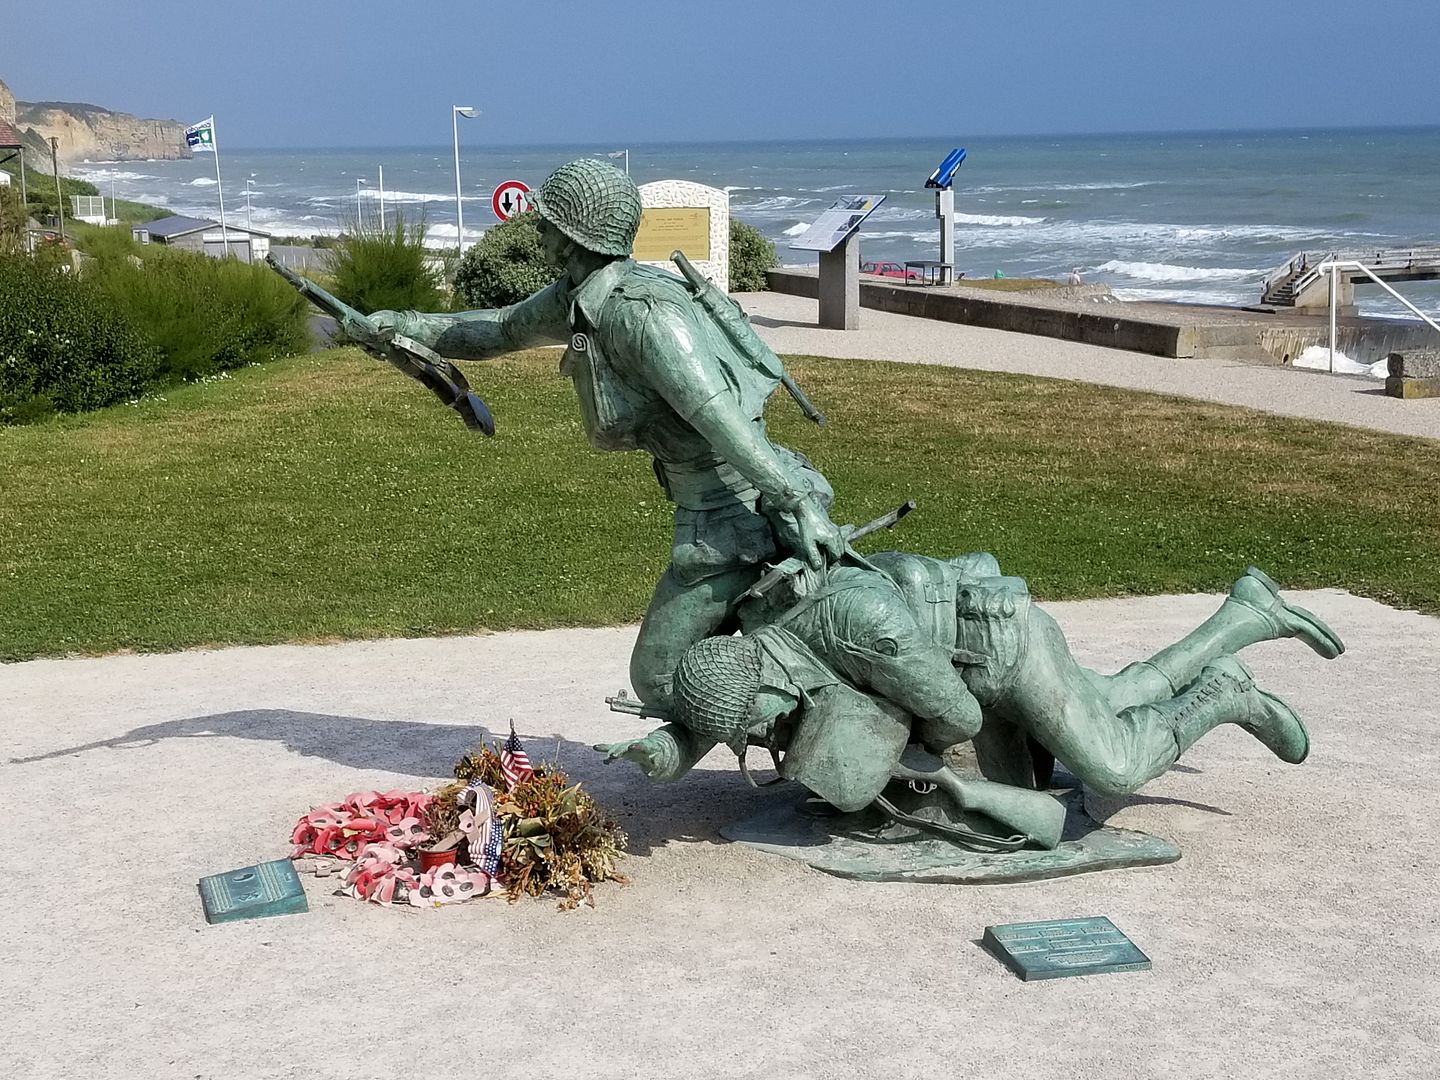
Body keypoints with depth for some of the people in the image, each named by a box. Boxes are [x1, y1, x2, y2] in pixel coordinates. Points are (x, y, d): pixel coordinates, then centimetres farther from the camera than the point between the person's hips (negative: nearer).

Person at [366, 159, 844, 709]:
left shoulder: (643, 312, -22)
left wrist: (800, 504, -36)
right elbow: (505, 328, 25)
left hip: (732, 517, -10)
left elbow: (719, 416, -31)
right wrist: (408, 325, 21)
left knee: (659, 677, 3)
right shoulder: (580, 293, 7)